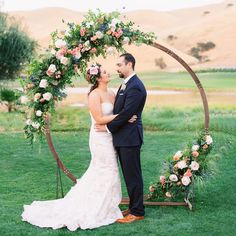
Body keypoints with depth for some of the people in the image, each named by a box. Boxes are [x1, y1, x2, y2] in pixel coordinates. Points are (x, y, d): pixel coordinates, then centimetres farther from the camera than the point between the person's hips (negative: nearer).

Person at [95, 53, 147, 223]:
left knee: (133, 175, -1)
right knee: (129, 175, 16)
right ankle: (134, 207, 26)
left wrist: (108, 127, -12)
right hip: (122, 137, 10)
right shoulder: (126, 84, 15)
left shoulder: (135, 87, -17)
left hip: (130, 138, -10)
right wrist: (109, 126, 5)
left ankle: (137, 212, 9)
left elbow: (126, 113, -20)